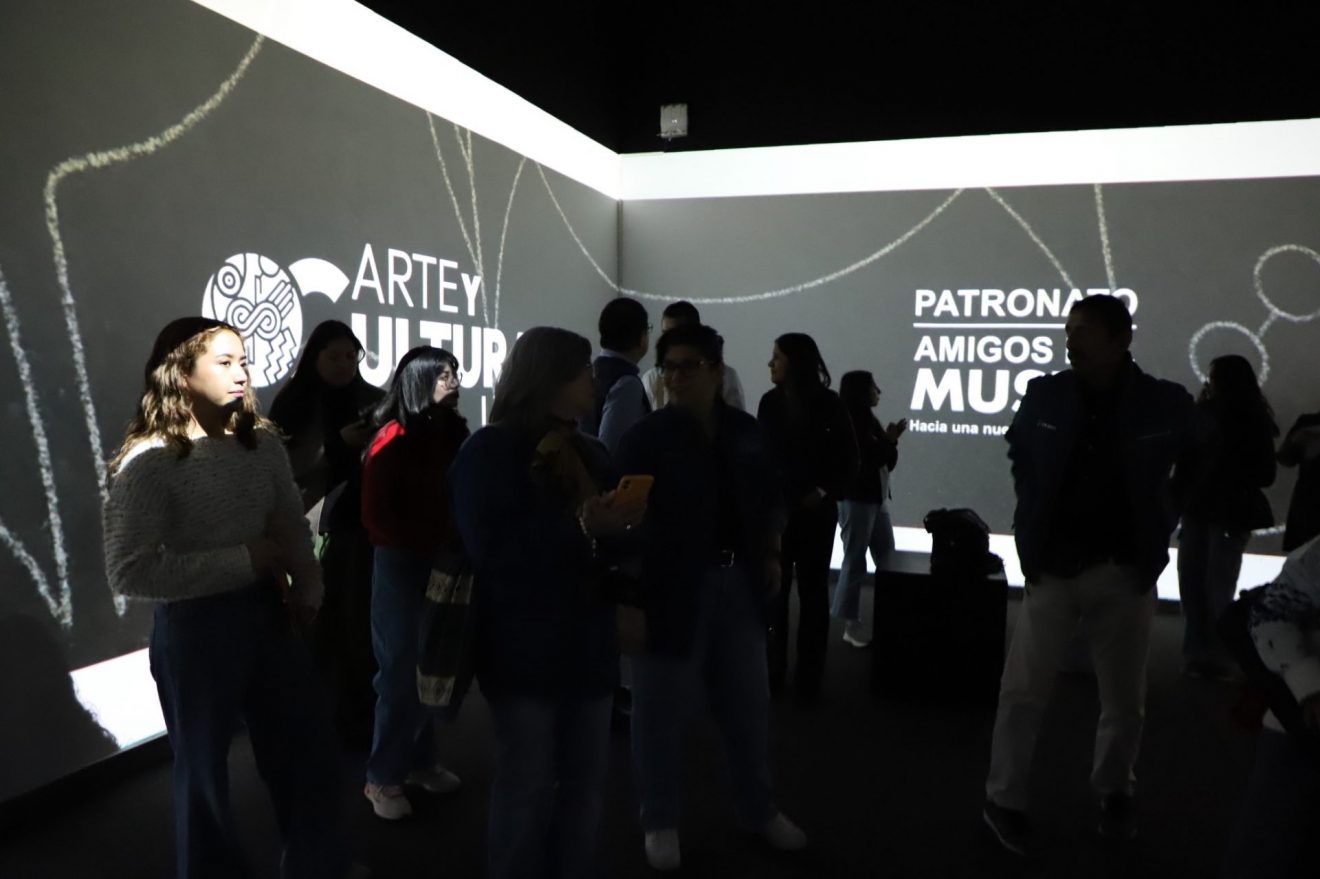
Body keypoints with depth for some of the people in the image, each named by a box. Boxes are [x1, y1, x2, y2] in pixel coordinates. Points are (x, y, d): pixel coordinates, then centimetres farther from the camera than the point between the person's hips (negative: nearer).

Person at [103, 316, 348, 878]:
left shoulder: (263, 443, -1)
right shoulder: (149, 462, -16)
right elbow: (128, 573, -21)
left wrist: (308, 584, -9)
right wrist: (241, 560, -22)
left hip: (266, 614, 5)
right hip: (194, 628, -5)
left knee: (308, 751, 17)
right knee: (203, 769, 14)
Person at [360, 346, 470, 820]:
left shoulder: (452, 433, 4)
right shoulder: (394, 438, -11)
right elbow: (375, 515, -12)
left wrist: (456, 543, -4)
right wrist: (424, 543, -17)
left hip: (443, 563, 5)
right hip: (402, 564, -5)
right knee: (401, 673, 2)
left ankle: (420, 761, 29)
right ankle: (382, 777, 16)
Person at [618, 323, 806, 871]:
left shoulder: (744, 431, 5)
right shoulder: (647, 437, -9)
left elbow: (768, 497, 17)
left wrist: (771, 555, 7)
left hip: (737, 581, 5)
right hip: (672, 586, -5)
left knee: (747, 702, 17)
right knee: (662, 707, 7)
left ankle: (759, 810, 36)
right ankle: (659, 822, 26)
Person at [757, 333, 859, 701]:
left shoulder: (827, 403, -4)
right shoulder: (770, 402, 3)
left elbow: (849, 460, -1)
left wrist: (823, 493, -11)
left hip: (814, 512, -2)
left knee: (812, 591, 6)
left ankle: (809, 676, 13)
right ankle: (772, 670, 14)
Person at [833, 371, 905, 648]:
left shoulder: (867, 420, 12)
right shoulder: (849, 422, -12)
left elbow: (886, 462, 14)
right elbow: (865, 460, -18)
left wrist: (890, 441, -3)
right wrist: (889, 440, -6)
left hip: (877, 498, 9)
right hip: (856, 499, -9)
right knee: (855, 561, -3)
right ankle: (850, 623, 6)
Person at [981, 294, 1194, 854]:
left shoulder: (1167, 404, -8)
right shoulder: (1045, 396, -4)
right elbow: (1021, 457, 15)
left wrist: (1159, 535, 4)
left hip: (1126, 572, 0)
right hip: (1051, 567, 0)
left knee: (1124, 699, 15)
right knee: (1023, 691, 2)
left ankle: (1114, 793, 37)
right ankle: (1004, 801, 16)